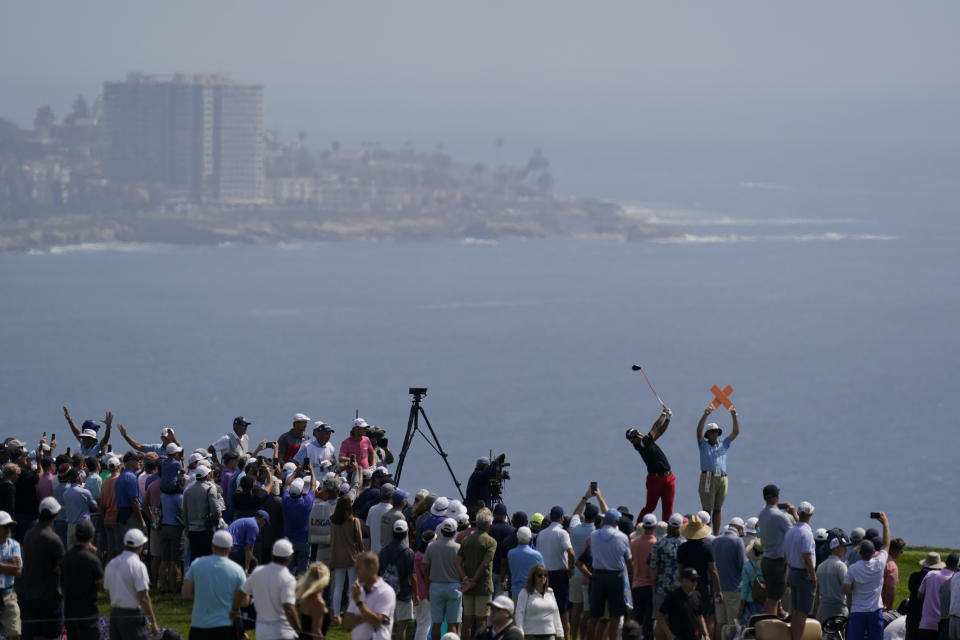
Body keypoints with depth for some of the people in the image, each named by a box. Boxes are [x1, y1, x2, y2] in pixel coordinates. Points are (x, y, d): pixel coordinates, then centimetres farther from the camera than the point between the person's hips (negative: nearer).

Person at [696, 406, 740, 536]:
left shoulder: (723, 444, 18)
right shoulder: (704, 444, 9)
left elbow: (736, 432, 14)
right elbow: (699, 430, -6)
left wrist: (734, 416, 1)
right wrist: (705, 415, -18)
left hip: (722, 479, 4)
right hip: (708, 479, -4)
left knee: (718, 509, 7)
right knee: (707, 509, -5)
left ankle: (716, 534, 10)